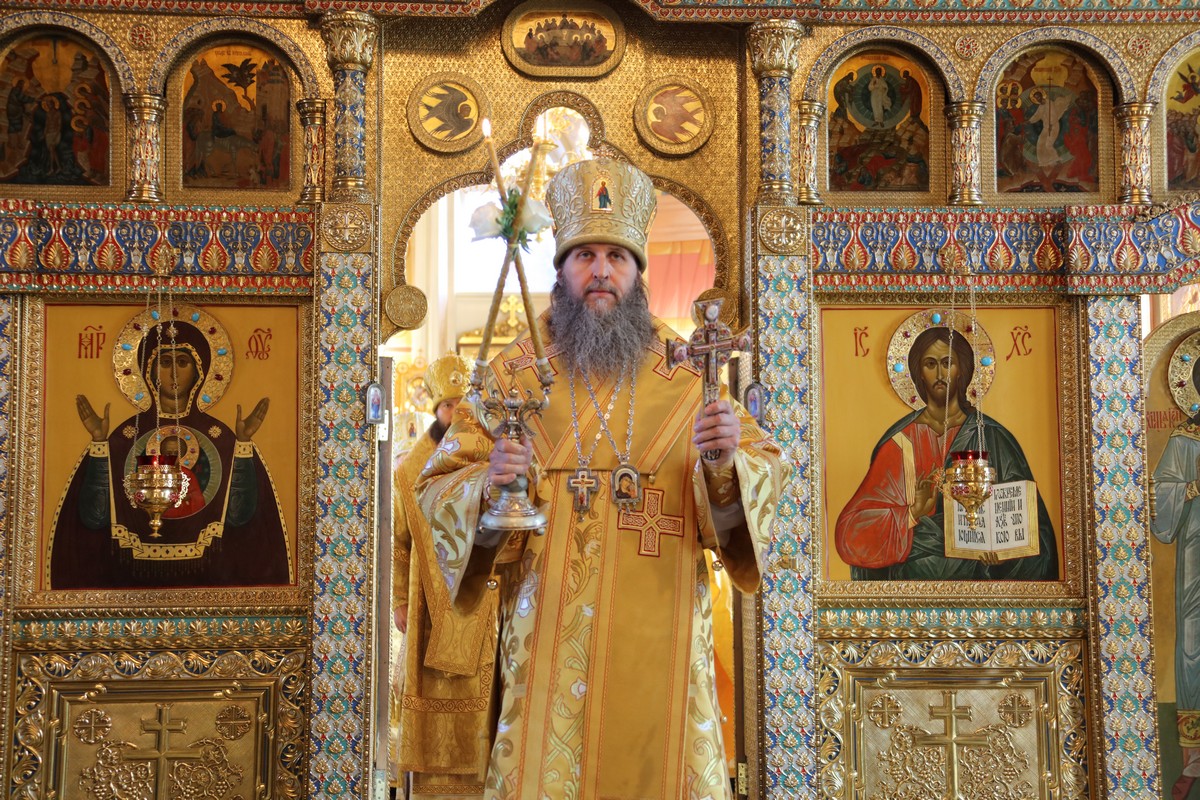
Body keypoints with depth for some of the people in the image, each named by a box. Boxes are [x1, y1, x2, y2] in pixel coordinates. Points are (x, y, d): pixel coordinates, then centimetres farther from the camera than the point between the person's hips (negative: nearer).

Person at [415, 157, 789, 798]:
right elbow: (438, 489, 0)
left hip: (657, 636, 1)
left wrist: (727, 463, -22)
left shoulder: (686, 373, 4)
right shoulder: (511, 373, 3)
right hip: (549, 637, 0)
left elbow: (768, 474, -1)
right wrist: (487, 486, -21)